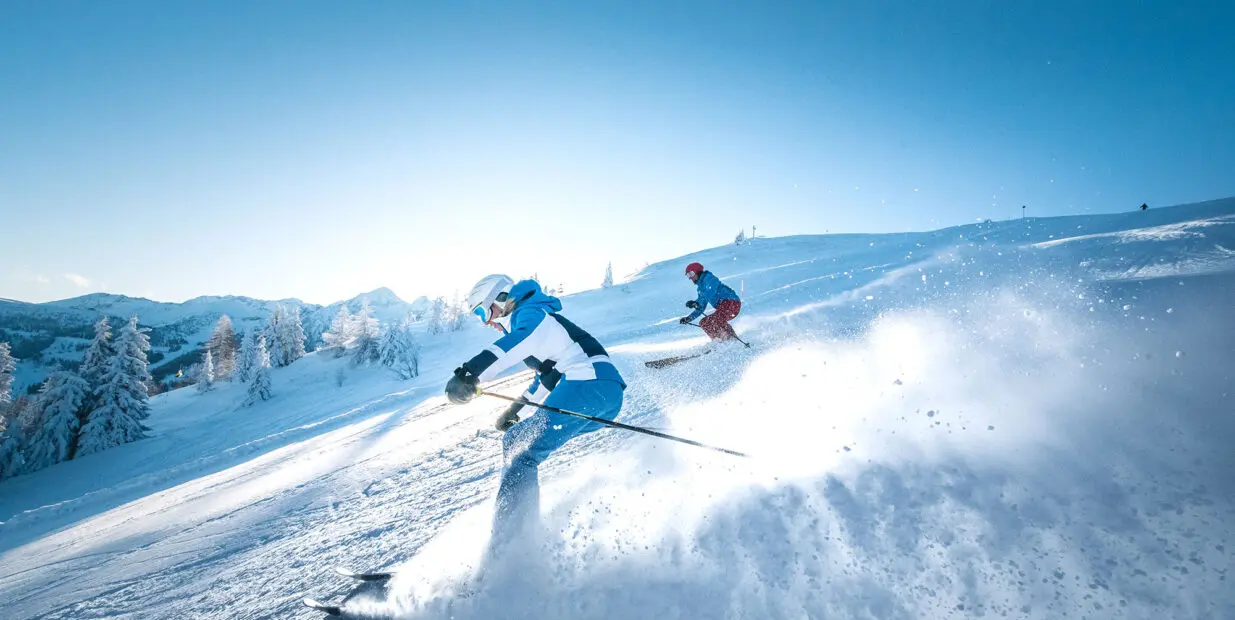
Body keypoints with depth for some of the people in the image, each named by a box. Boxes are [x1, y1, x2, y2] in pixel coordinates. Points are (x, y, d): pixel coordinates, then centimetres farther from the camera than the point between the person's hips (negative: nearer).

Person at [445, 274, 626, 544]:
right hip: (600, 393, 10)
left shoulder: (530, 314, -1)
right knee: (515, 439, 16)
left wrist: (469, 373, -38)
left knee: (523, 454, -18)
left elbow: (518, 342, -26)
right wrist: (515, 409, 38)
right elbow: (546, 374, 39)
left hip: (591, 386, -10)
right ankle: (526, 529, 14)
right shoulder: (531, 322, 29)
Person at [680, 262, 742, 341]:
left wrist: (696, 303, -31)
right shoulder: (701, 288, 22)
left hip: (731, 302, -10)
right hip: (722, 307, 10)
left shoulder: (709, 278, -4)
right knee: (704, 323, 6)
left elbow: (710, 294, -23)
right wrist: (688, 318, 17)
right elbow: (701, 308, 25)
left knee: (717, 319, -31)